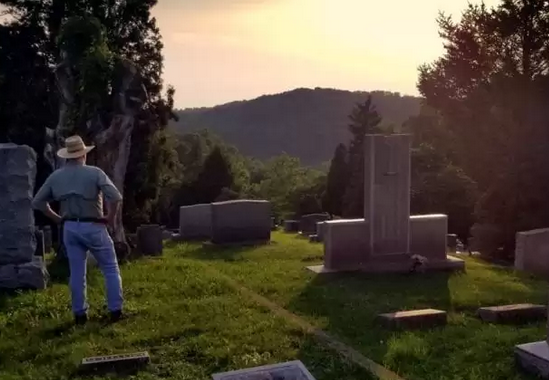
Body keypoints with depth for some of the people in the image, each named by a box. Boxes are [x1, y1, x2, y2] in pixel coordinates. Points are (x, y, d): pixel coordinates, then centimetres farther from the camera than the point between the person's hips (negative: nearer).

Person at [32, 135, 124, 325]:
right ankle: (115, 311, 10)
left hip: (70, 228, 4)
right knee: (110, 269, 9)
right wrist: (111, 217, -8)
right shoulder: (94, 173, -11)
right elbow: (116, 197, -22)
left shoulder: (55, 176, 4)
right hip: (93, 227, -4)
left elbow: (37, 202, 9)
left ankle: (79, 314, 17)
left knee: (77, 273, 12)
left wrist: (57, 218, 13)